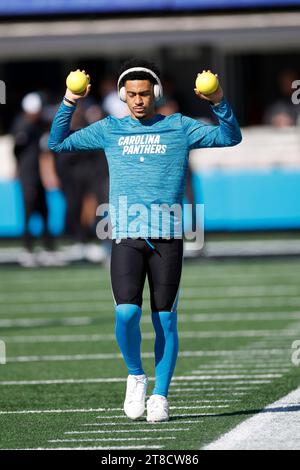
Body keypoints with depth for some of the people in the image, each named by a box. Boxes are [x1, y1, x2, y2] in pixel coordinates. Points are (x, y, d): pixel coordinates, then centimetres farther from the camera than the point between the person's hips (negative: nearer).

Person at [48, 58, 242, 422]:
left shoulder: (178, 128, 9)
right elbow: (58, 143, 15)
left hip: (167, 238, 0)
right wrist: (68, 104, 1)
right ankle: (136, 376, 9)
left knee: (164, 320, 0)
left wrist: (219, 104, -11)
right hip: (126, 238, 0)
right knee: (126, 313, -15)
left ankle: (160, 395, 11)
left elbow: (231, 137, 5)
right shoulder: (109, 130, 12)